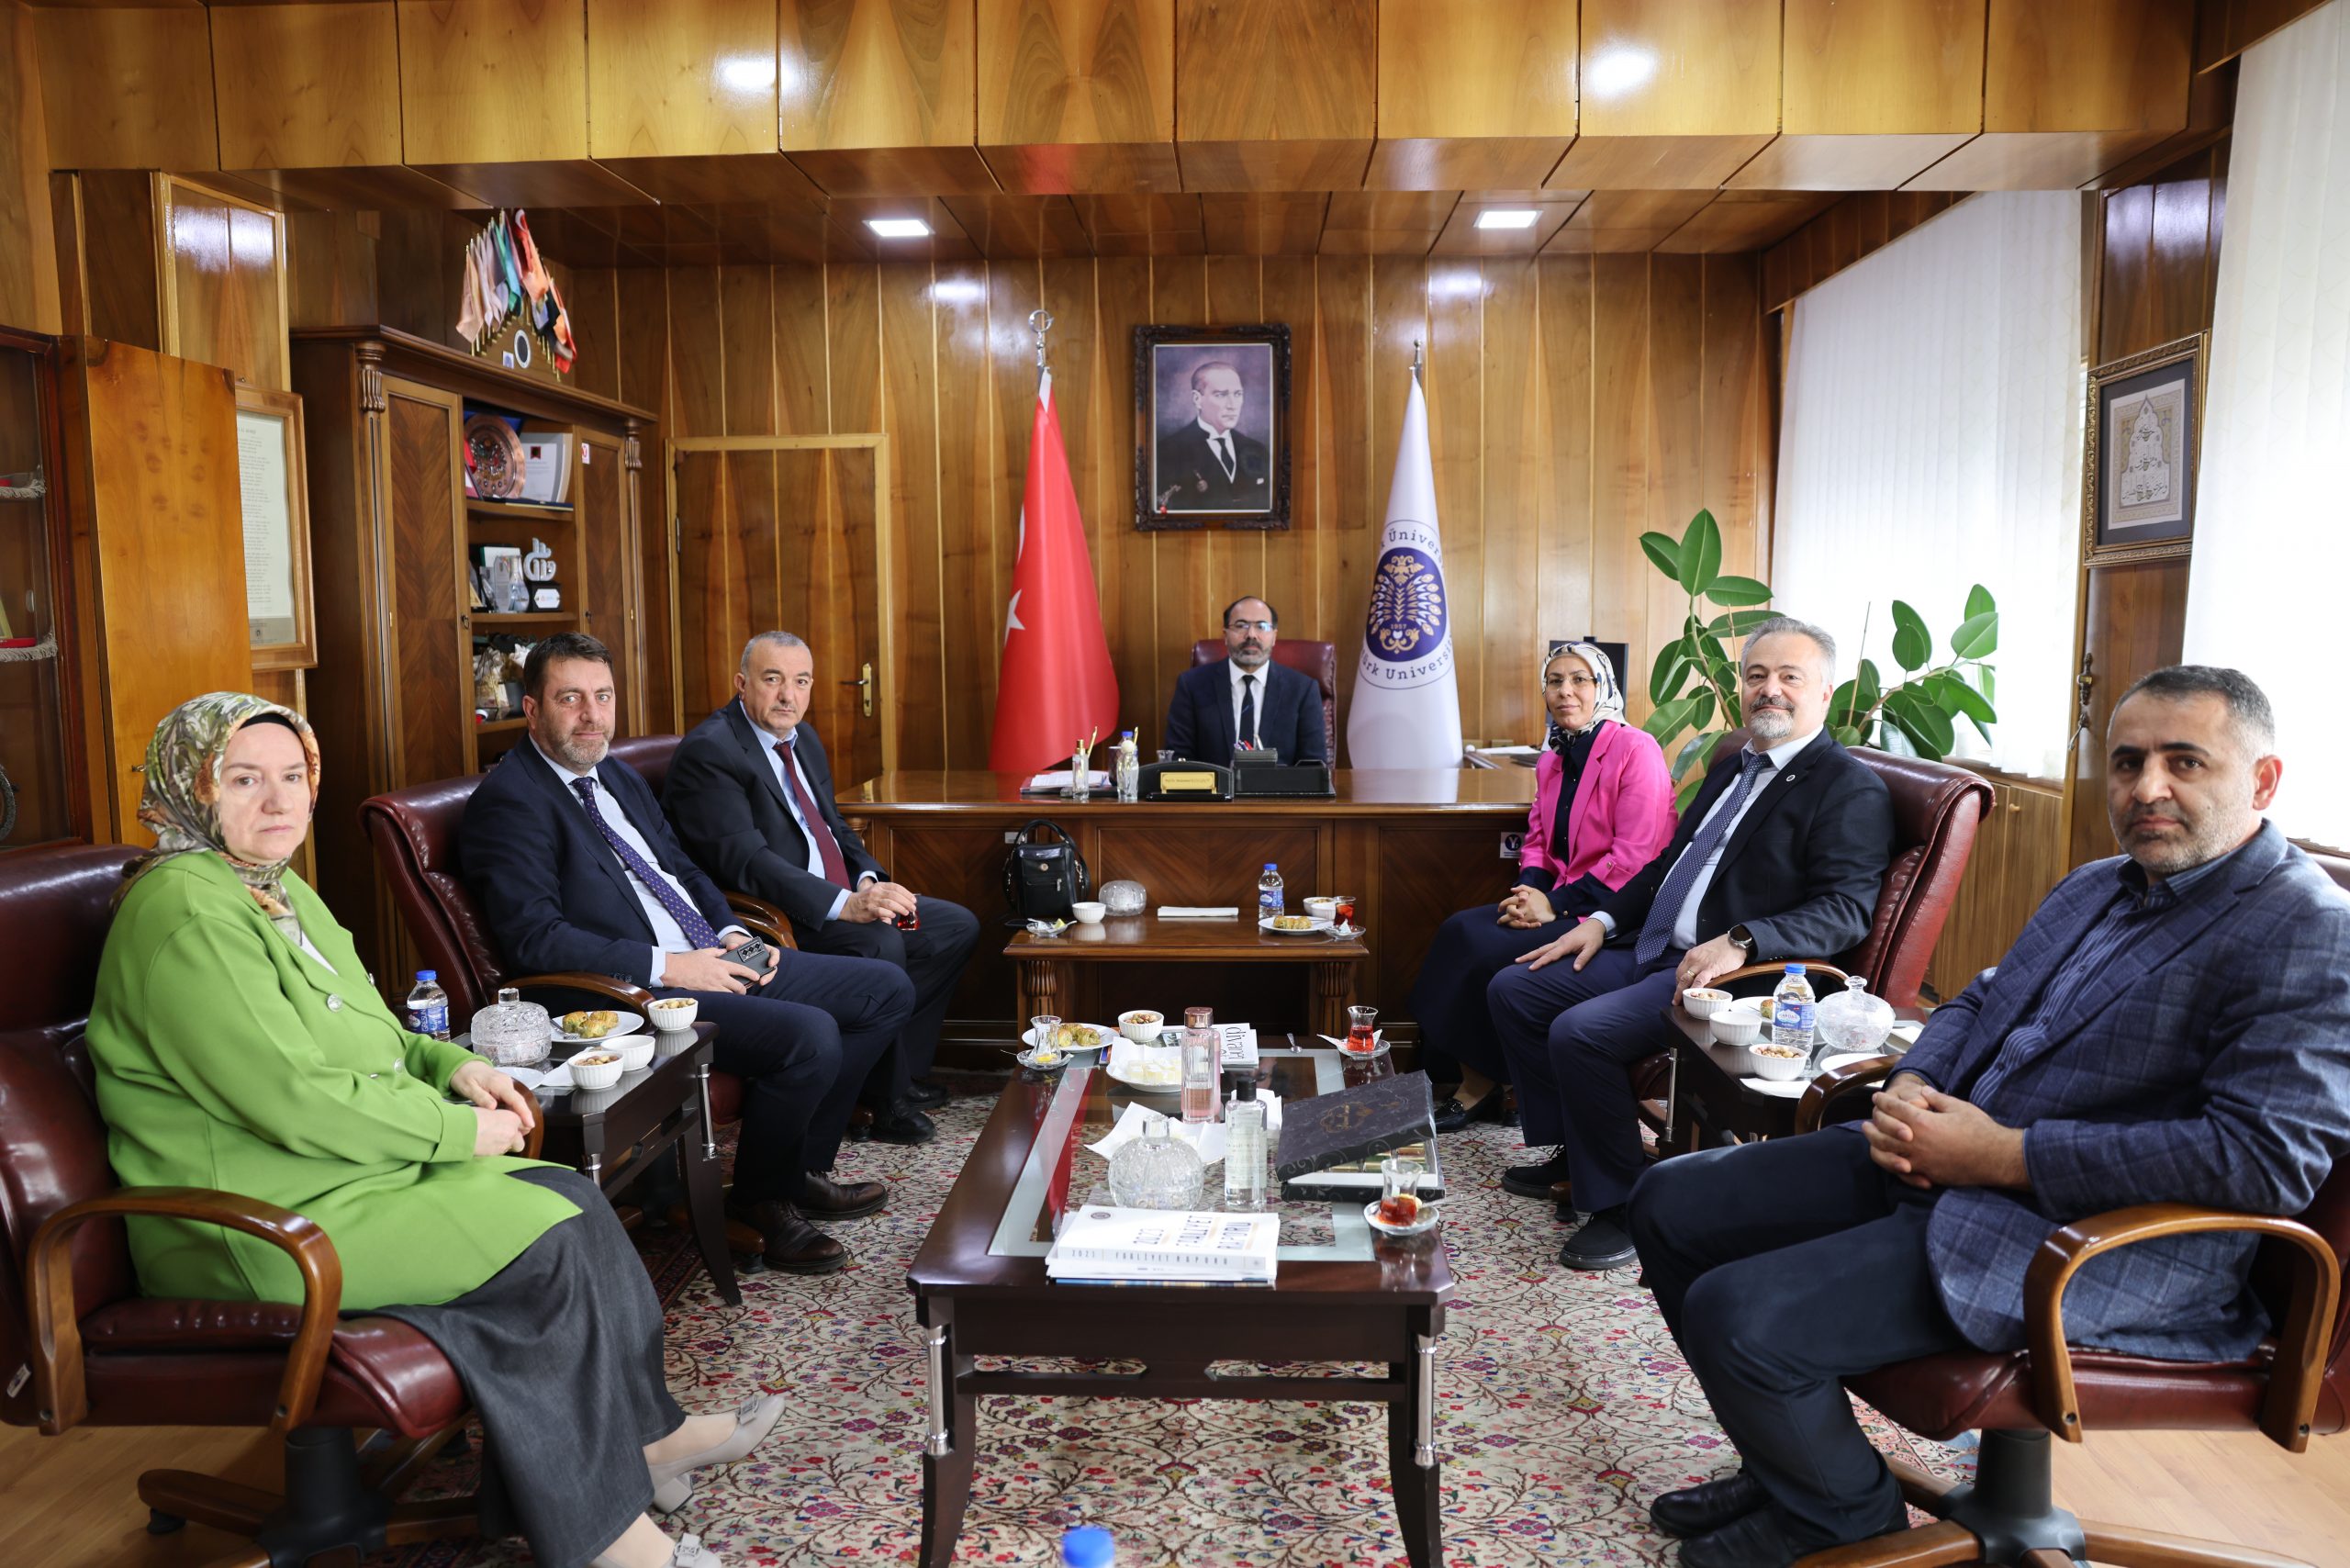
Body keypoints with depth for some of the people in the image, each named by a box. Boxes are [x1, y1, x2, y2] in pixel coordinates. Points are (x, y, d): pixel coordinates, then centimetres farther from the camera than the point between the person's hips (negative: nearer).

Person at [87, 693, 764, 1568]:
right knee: (546, 1242, -18)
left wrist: (449, 1065, 3)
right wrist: (457, 1131, -16)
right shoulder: (186, 913, -19)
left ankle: (643, 1438, 6)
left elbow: (359, 1038, 22)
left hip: (354, 1169, 10)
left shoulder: (279, 888, 13)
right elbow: (292, 1099, -25)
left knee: (574, 1198, -4)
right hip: (257, 1226, -10)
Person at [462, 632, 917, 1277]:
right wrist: (666, 965, -21)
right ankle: (761, 1200, -2)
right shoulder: (509, 800, -10)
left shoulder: (619, 776, 18)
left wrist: (730, 934, 5)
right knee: (810, 1035, -29)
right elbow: (534, 937, -20)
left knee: (887, 991, 5)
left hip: (712, 961, 10)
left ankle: (801, 1168, 14)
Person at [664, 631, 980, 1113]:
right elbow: (745, 861, -26)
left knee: (959, 926, 3)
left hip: (845, 900, 10)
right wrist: (846, 904, -35)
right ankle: (883, 1094, -10)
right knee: (880, 946, -31)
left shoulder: (803, 738, 14)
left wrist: (868, 880, -4)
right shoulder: (708, 751, -16)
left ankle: (901, 1068, 11)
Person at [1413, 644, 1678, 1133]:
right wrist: (1528, 893, -6)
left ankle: (1480, 1088, -3)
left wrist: (1557, 904, -19)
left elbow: (1636, 857, -17)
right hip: (1558, 902, 8)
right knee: (1460, 931, -13)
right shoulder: (1552, 761, 14)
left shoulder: (1636, 750, -11)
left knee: (1487, 948, -22)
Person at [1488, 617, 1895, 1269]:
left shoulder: (1851, 790, -8)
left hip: (1733, 973, -9)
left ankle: (1621, 1208, -9)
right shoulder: (1732, 767, 19)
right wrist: (1602, 921, 13)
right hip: (1652, 950, 10)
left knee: (1581, 1032, -28)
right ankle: (1570, 1155, 17)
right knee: (1512, 990, 5)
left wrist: (1741, 941, -33)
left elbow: (1846, 911, -19)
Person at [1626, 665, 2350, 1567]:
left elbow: (2269, 1159, -24)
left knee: (1735, 1317, -22)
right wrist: (1908, 1090, 0)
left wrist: (2004, 1153, -21)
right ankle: (1790, 1463, 23)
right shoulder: (2094, 887, 15)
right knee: (1670, 1204, 6)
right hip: (1933, 1157, 9)